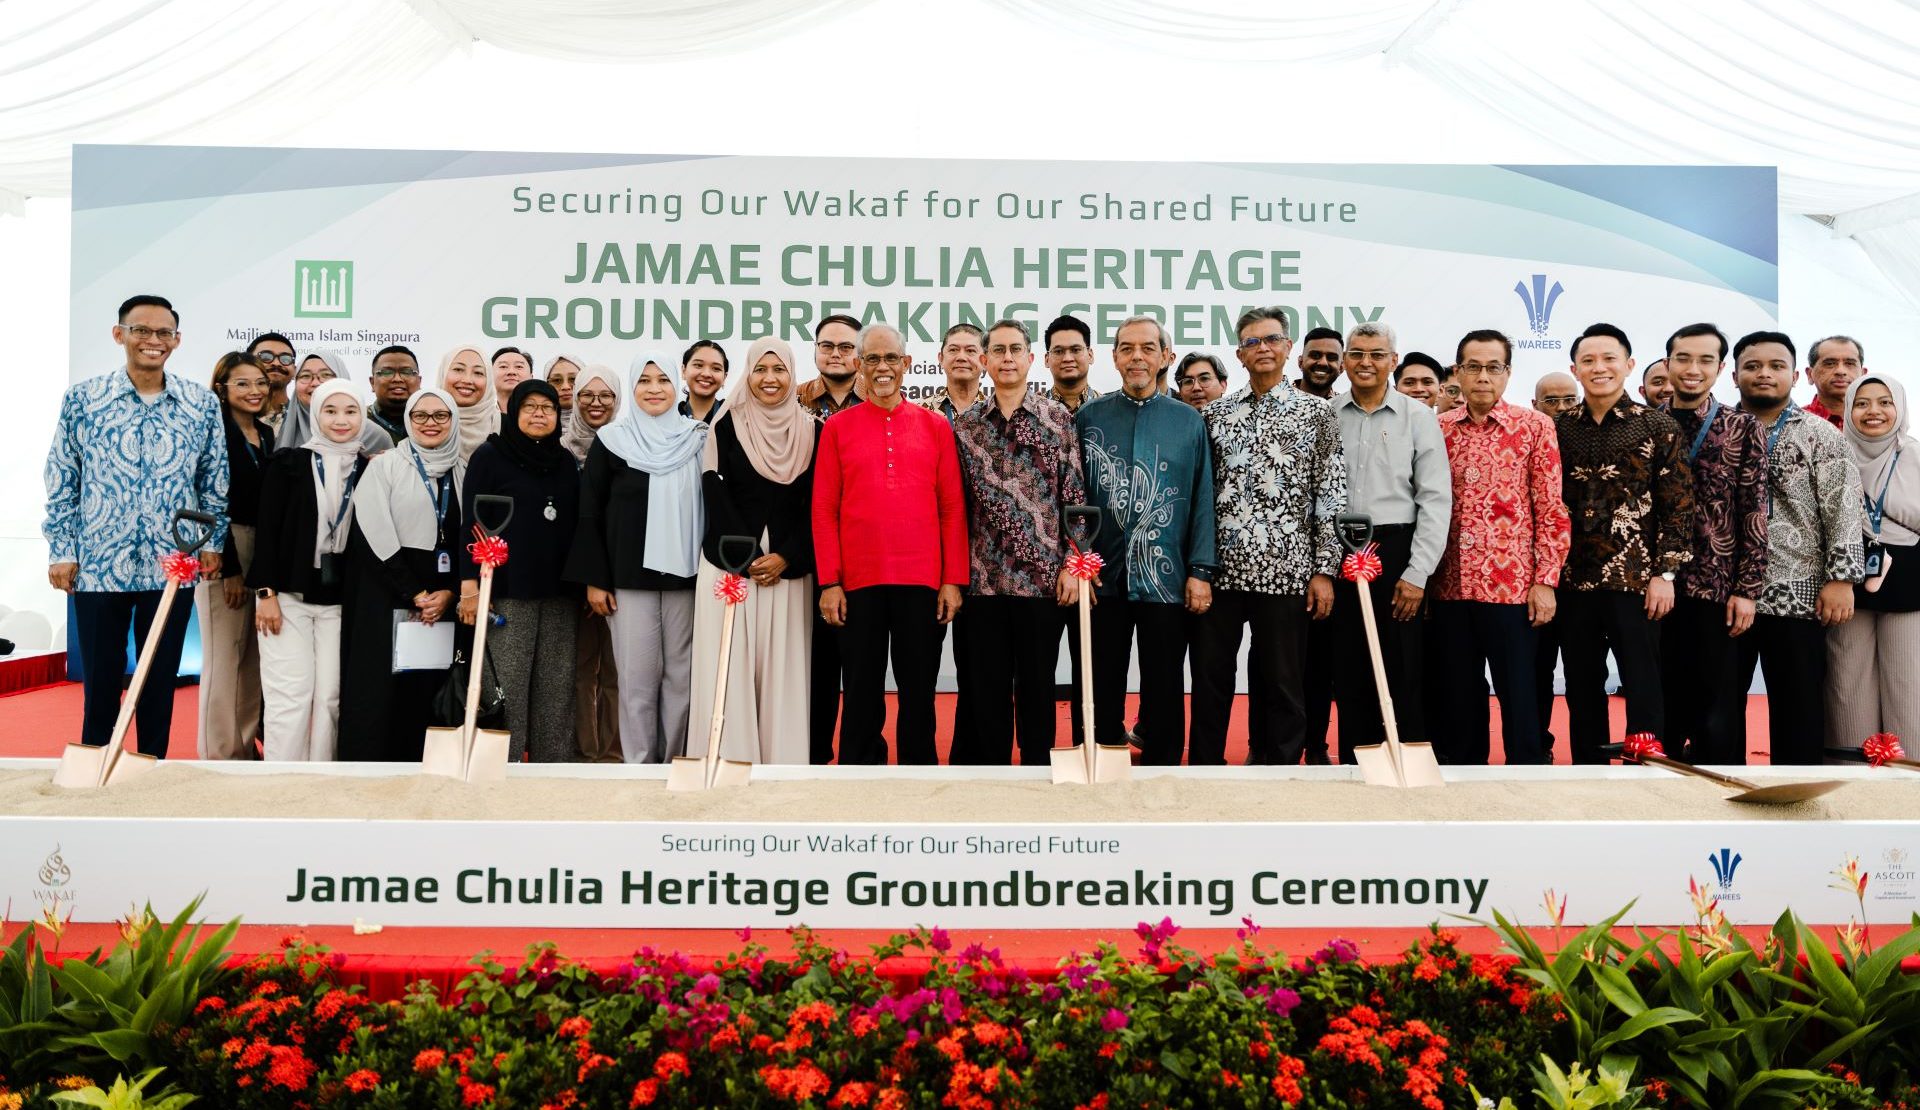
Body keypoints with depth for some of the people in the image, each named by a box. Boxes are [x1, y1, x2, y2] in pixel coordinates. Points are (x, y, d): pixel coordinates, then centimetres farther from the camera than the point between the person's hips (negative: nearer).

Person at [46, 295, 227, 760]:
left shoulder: (203, 403, 2)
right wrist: (60, 550, -1)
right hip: (98, 563, -1)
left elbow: (214, 480, 8)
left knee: (160, 682, 10)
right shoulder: (81, 398, 0)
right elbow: (61, 481, 3)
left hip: (172, 565, 1)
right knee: (101, 680, 7)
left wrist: (212, 543, 2)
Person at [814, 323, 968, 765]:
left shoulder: (935, 426, 7)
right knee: (862, 691, 7)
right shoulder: (838, 427, 6)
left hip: (921, 580, 1)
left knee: (919, 690, 8)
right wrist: (829, 583, -4)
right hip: (859, 580, 0)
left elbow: (952, 509, 6)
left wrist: (953, 579, 0)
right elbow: (823, 510, 3)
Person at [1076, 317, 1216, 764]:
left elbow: (1202, 501, 3)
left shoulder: (1189, 421, 5)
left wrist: (1201, 571, -2)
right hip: (1102, 577, 0)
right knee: (1101, 691, 8)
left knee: (1164, 690, 8)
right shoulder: (1089, 418, 5)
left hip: (1167, 578, 0)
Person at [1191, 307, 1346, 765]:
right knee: (1210, 679, 7)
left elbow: (1331, 497, 1)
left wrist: (1325, 570, -5)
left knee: (1282, 684, 6)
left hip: (1285, 570, -2)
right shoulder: (1214, 413, 10)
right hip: (1219, 568, 2)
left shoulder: (1317, 412, 4)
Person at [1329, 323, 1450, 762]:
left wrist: (1417, 573, -7)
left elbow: (1436, 499, 0)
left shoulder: (1417, 416, 3)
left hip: (1395, 552, -1)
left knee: (1400, 673, 0)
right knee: (1348, 675, 7)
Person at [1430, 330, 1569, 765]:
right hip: (1450, 584, 3)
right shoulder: (1438, 429, 8)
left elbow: (1552, 511, -3)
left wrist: (1545, 581, -8)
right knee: (1458, 696, 10)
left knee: (1517, 693, 2)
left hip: (1511, 584, -3)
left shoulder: (1534, 426, -1)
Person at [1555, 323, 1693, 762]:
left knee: (1643, 690, 2)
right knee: (1582, 692, 10)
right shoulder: (1559, 429, 7)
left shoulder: (1658, 427, -1)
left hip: (1635, 580, -3)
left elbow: (1678, 505, -3)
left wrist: (1664, 573, -9)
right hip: (1573, 581, 3)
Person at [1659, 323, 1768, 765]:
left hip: (1719, 589, -2)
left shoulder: (1743, 429, 0)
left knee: (1720, 713, 3)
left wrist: (1747, 590, -9)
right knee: (1662, 705, 9)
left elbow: (1754, 514, -3)